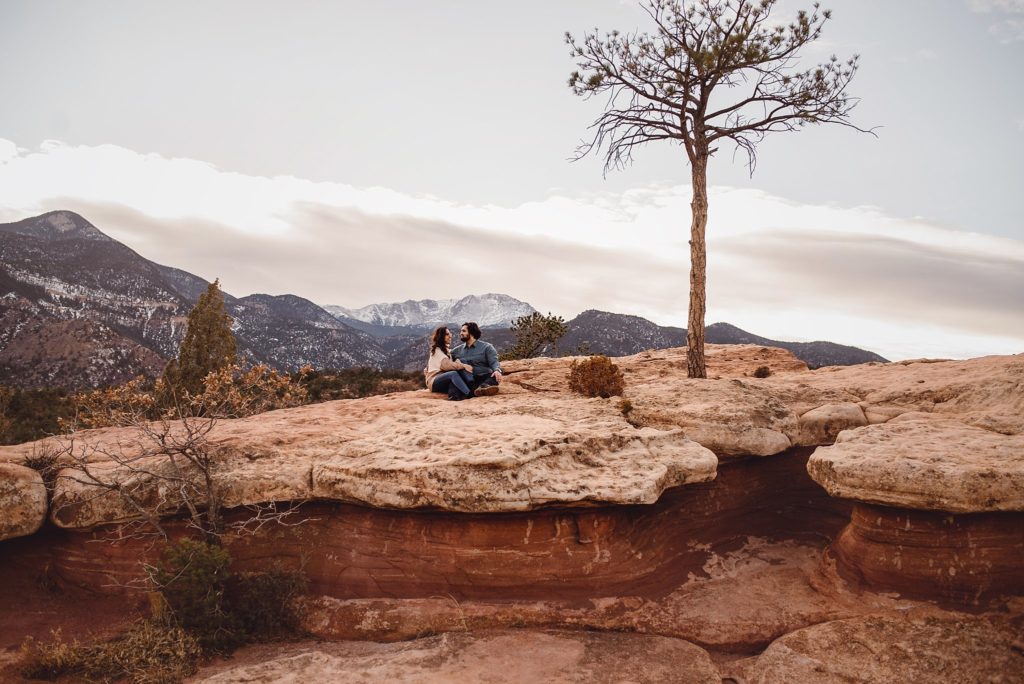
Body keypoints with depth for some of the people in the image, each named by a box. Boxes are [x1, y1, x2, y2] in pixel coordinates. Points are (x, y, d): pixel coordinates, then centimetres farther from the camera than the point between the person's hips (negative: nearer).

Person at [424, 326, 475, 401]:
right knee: (453, 374, -37)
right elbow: (446, 365, -18)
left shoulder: (446, 350, 25)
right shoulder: (437, 350, -2)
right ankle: (469, 394, -58)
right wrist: (464, 366, -22)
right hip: (434, 382, -7)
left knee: (461, 370, -21)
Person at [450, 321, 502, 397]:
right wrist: (456, 360, 1)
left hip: (484, 378, -2)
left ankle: (484, 386, -59)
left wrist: (497, 370, -24)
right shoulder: (458, 349, 23)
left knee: (496, 375, -31)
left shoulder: (486, 347, 12)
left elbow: (494, 362, -2)